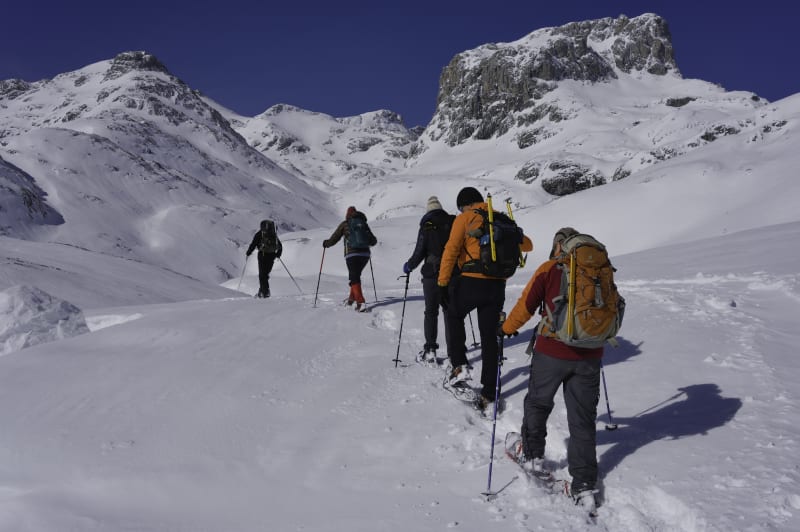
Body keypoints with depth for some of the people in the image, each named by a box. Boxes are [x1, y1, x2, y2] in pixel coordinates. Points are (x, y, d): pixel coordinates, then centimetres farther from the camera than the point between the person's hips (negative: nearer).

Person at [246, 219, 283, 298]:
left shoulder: (259, 234, 0)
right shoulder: (274, 235, 9)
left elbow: (253, 244, -3)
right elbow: (280, 246, 12)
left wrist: (248, 253, 6)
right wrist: (278, 255, 22)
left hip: (262, 255, -3)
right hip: (271, 256, 3)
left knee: (262, 274, -1)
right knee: (266, 274, 11)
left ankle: (265, 292, -7)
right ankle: (261, 290, 14)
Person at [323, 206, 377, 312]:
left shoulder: (345, 224, 6)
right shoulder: (364, 224, 15)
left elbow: (334, 239, 9)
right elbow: (373, 241, 18)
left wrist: (326, 243, 29)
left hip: (352, 254, -4)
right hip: (365, 254, 4)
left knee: (354, 278, -5)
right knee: (356, 275, 22)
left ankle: (361, 302, -21)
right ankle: (351, 299, 31)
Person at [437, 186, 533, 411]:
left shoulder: (464, 218, 1)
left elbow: (451, 250, -9)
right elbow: (527, 245, 21)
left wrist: (442, 283, -7)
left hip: (471, 282, -4)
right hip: (497, 285, 4)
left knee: (453, 316, 24)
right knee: (489, 336, 11)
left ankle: (459, 365, 11)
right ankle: (489, 392, 14)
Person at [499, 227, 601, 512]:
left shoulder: (548, 269, -7)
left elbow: (526, 306, -8)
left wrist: (506, 328, 9)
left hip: (553, 352, -3)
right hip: (589, 355, 3)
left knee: (538, 402, 20)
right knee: (583, 417, 9)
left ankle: (532, 454, 33)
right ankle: (585, 484, 11)